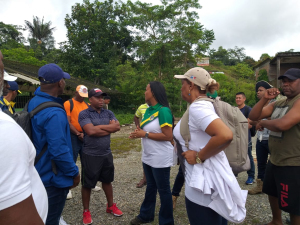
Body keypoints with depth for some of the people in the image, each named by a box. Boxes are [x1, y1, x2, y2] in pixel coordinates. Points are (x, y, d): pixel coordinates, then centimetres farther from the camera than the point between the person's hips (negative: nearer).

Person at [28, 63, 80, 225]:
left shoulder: (33, 102, 0)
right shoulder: (54, 113, -30)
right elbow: (59, 151, -30)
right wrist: (74, 172, -17)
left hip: (39, 172, 9)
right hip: (53, 178, -9)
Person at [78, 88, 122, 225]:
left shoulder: (109, 113, 5)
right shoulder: (84, 114, -10)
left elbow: (117, 127, -9)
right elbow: (90, 131, -24)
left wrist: (99, 127, -14)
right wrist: (108, 127, -11)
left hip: (107, 154, 5)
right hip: (90, 155, -5)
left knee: (107, 181, 20)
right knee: (87, 184, 10)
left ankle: (111, 206, 38)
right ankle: (86, 211, 30)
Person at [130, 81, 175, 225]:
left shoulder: (163, 111, -20)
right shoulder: (148, 110, 5)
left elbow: (168, 136, -24)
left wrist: (145, 134, -22)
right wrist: (139, 132, -3)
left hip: (160, 158, -8)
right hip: (148, 156, 8)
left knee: (163, 190, 9)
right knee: (150, 187, 23)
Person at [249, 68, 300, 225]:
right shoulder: (278, 103, 9)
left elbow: (282, 124, -33)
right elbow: (252, 116, 3)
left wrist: (263, 122, -12)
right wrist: (264, 99, -11)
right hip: (274, 160, 10)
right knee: (272, 193, 27)